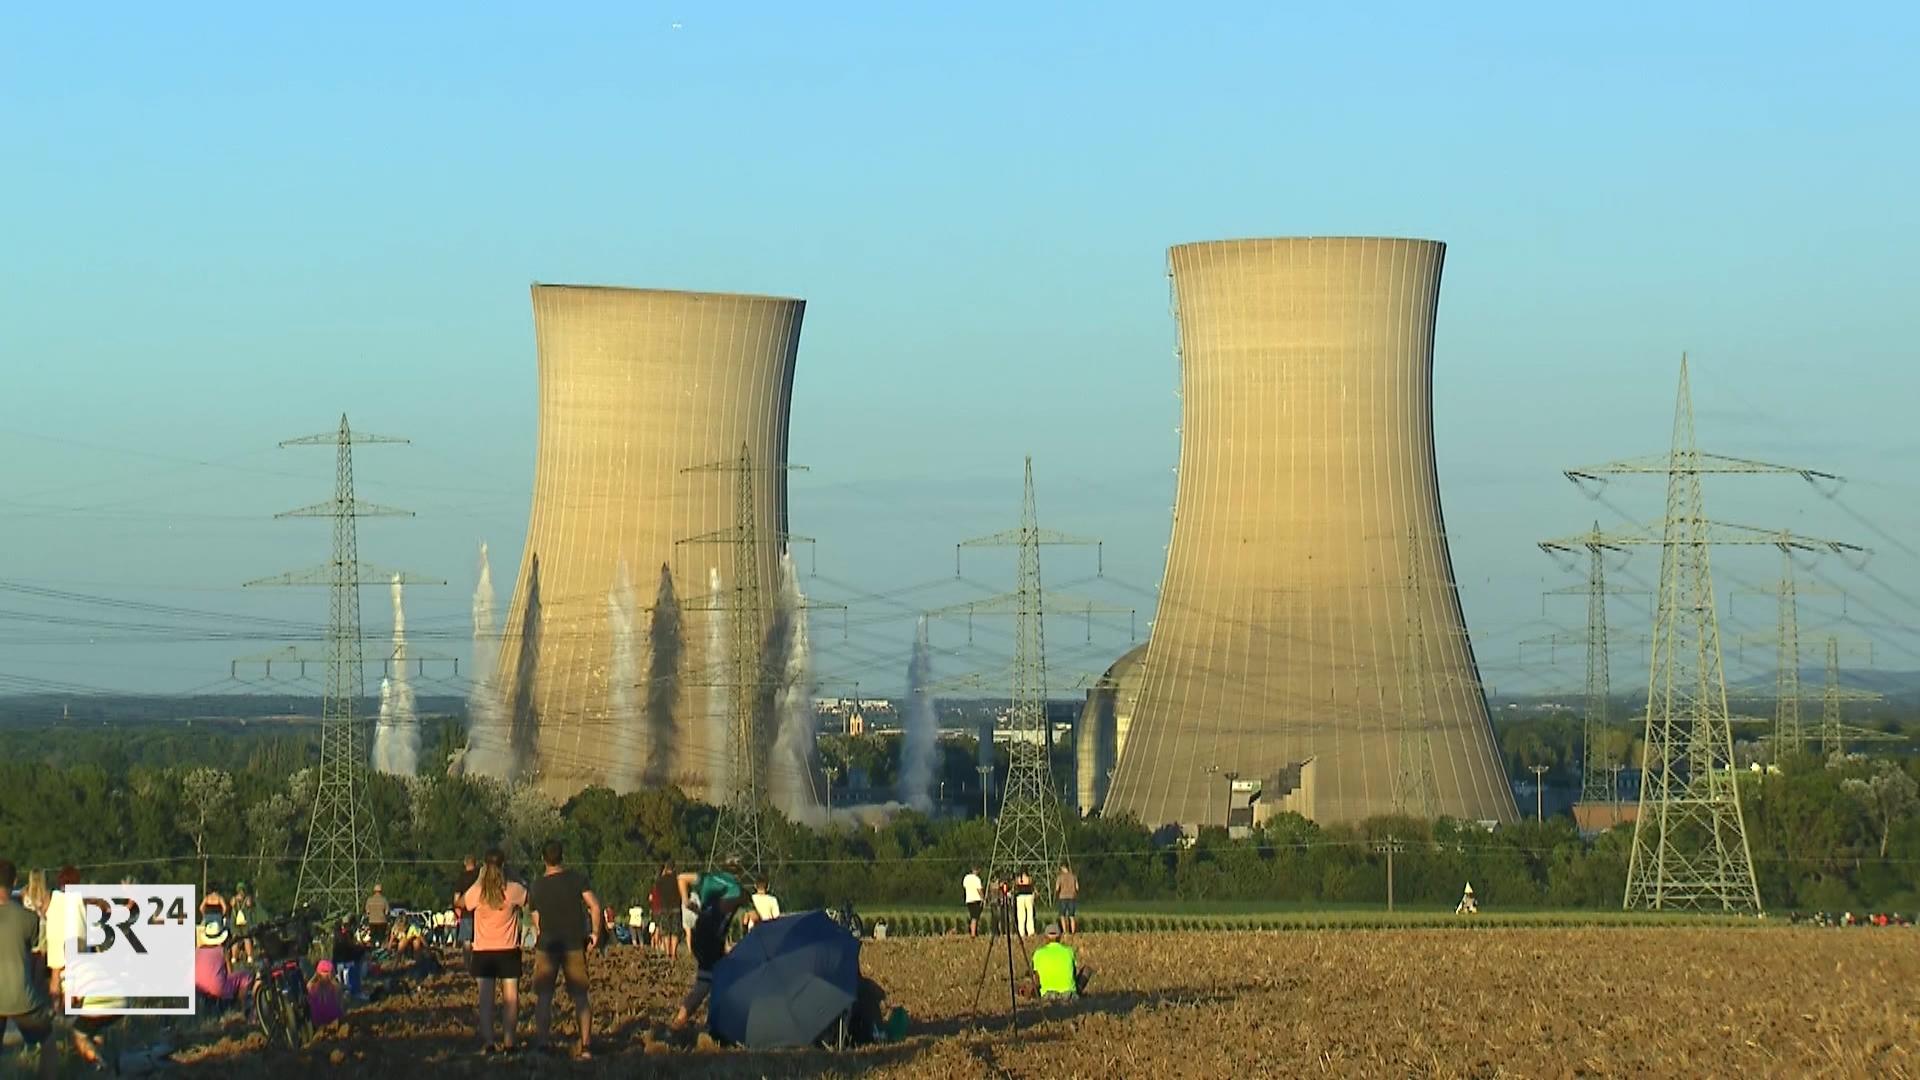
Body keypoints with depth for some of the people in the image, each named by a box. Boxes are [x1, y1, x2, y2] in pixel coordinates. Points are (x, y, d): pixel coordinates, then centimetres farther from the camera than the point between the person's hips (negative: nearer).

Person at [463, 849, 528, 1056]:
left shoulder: (477, 891, -9)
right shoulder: (514, 890, -10)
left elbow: (460, 903, 11)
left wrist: (479, 879, 11)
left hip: (483, 952, 0)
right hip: (508, 951, 0)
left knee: (486, 998, 1)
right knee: (511, 997, 6)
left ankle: (487, 1042, -6)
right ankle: (509, 1041, 4)